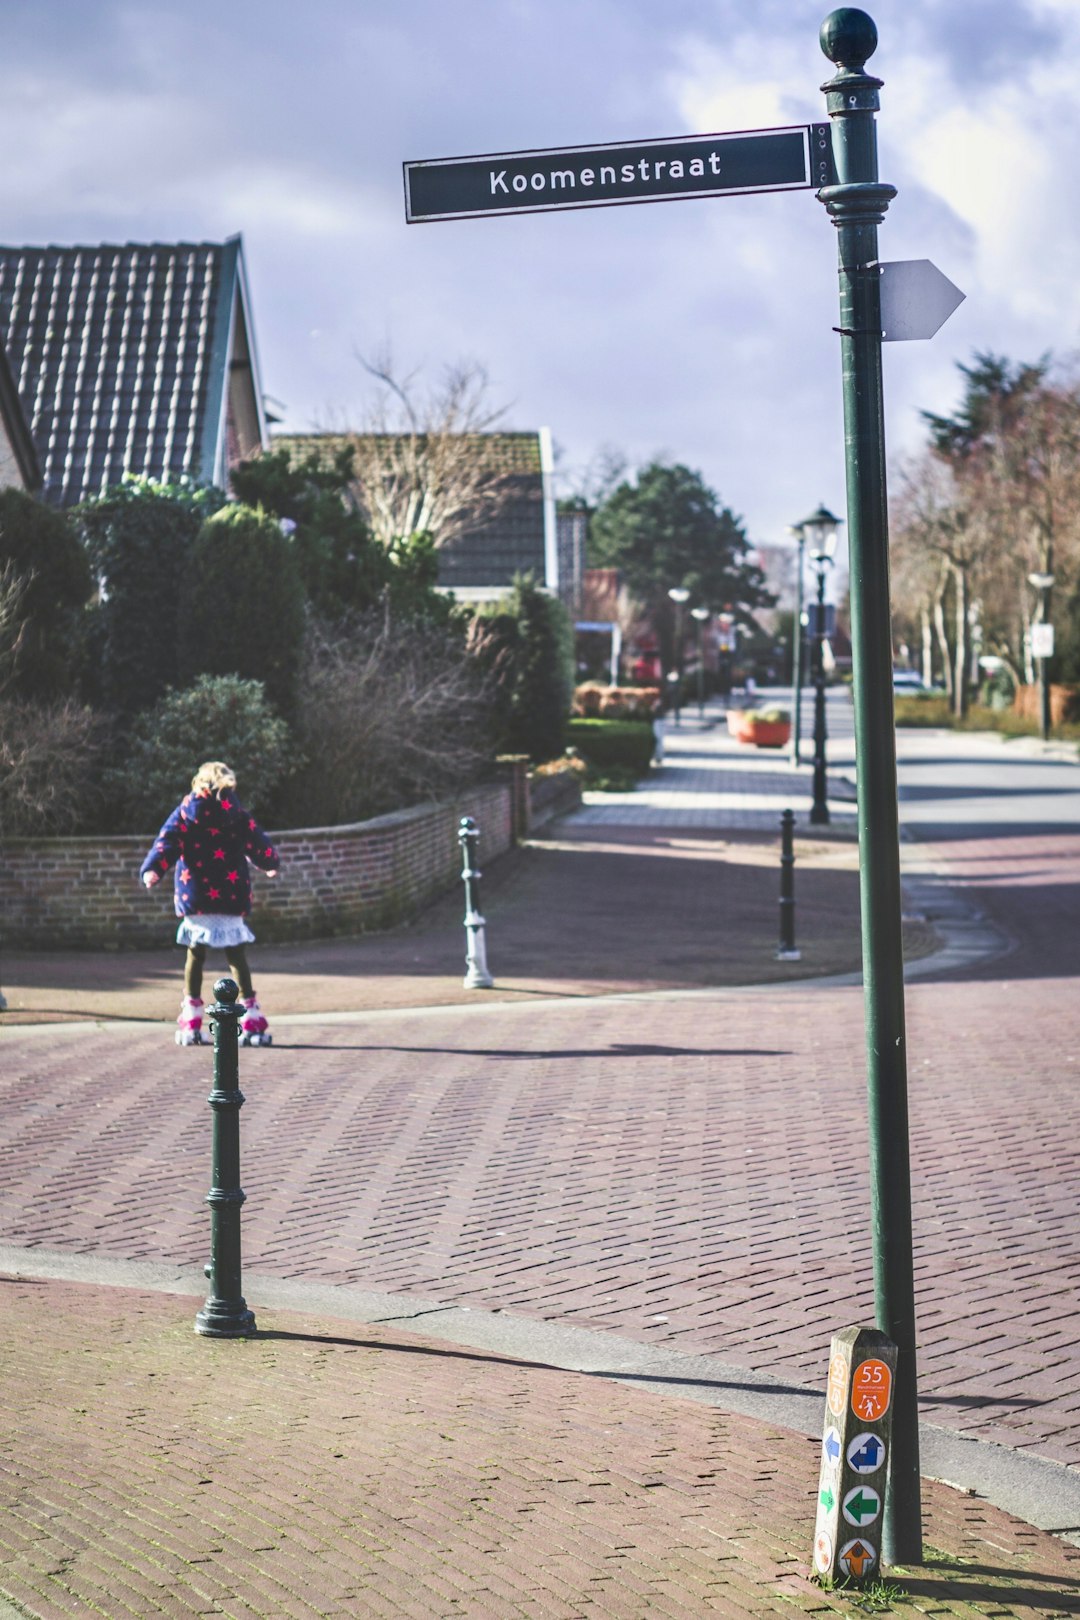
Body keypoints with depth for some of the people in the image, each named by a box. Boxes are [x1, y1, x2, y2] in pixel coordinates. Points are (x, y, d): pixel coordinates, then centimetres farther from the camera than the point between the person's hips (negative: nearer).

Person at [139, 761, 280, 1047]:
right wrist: (271, 864, 36)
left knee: (195, 955, 9)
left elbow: (167, 841, -8)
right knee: (237, 957, 5)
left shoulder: (186, 811, 4)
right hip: (231, 900, 0)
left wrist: (152, 869, -17)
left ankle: (190, 1023, 6)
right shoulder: (238, 815, 5)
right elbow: (257, 841, 17)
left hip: (195, 898, 0)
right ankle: (251, 1020, 0)